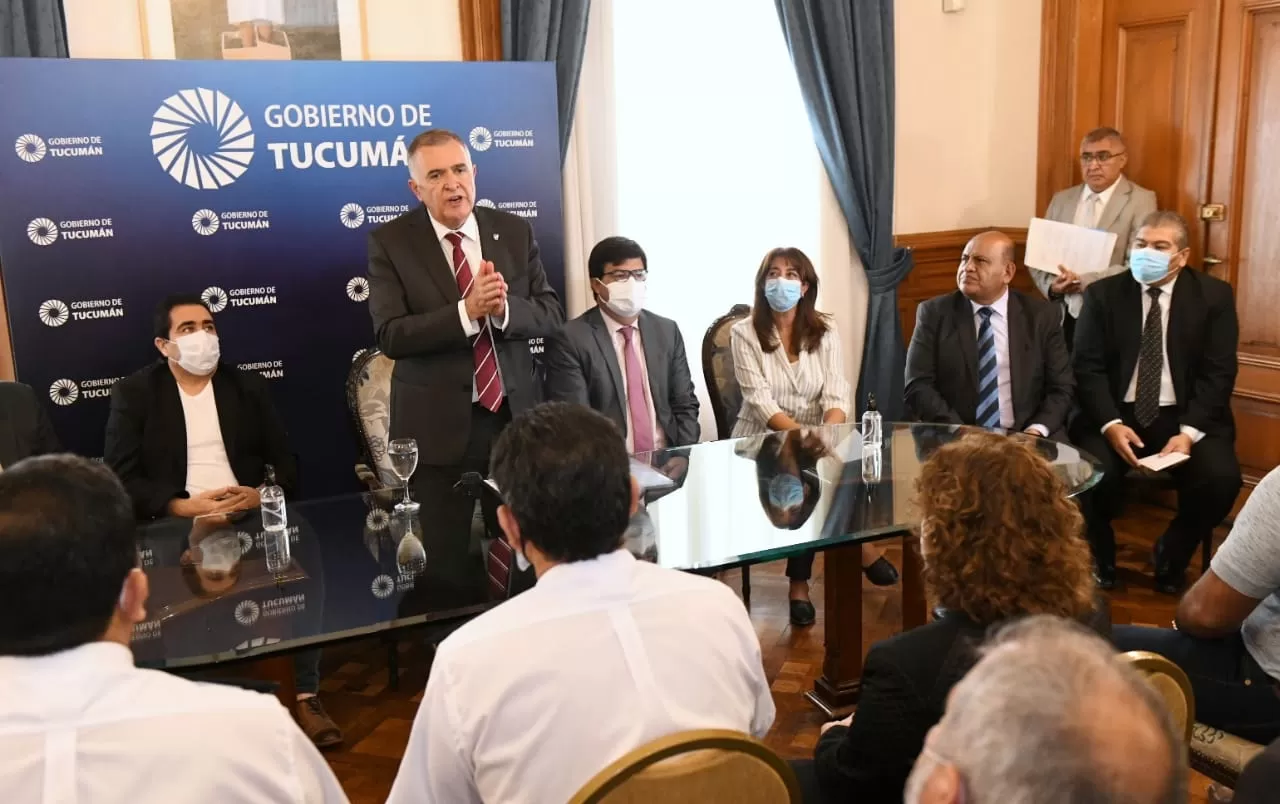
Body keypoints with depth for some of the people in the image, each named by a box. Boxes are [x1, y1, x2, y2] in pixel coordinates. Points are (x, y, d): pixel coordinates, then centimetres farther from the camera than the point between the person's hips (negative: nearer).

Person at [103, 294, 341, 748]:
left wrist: (263, 495, -13)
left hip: (252, 518, 2)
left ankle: (307, 697, -18)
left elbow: (287, 463, 10)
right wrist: (184, 507, -17)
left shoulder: (248, 387, 15)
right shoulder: (134, 394, 8)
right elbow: (118, 477, -1)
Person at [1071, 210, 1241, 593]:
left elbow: (1218, 373, -3)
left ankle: (1172, 553, 5)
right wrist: (1111, 425, -19)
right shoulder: (1103, 294, 2)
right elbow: (1088, 368, -3)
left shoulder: (1214, 296, 2)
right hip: (1117, 414, 0)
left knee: (1221, 478, -26)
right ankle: (1099, 556, 3)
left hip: (1186, 417, 1)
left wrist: (1189, 432, -18)